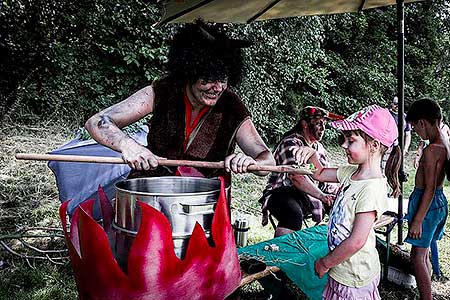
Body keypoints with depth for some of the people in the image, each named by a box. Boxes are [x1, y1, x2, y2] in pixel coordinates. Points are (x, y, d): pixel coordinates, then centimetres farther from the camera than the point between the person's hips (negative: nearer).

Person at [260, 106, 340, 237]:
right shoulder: (291, 144, -15)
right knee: (294, 215, -39)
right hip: (282, 194, -8)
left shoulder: (319, 147, 14)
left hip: (310, 195, 9)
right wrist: (322, 196, -32)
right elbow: (298, 178, -28)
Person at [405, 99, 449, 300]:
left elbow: (429, 189, -22)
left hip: (427, 203, -9)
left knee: (417, 256, 0)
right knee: (423, 254, 19)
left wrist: (417, 220, -18)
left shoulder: (431, 150, -22)